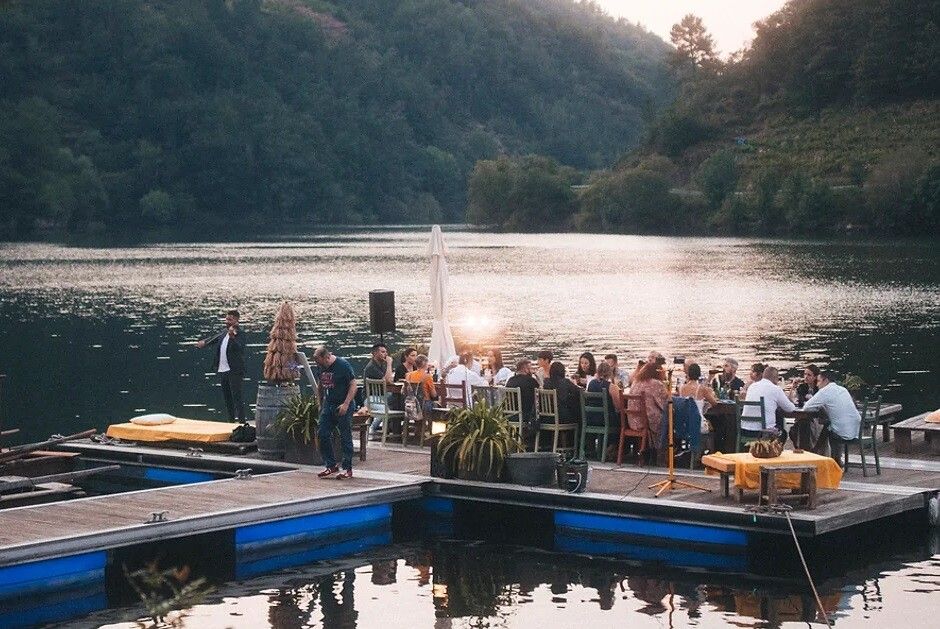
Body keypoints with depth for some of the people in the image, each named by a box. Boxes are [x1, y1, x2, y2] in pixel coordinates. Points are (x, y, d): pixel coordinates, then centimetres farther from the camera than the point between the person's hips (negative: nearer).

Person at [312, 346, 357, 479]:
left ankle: (347, 469, 6)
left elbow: (353, 385, -13)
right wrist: (320, 404, 17)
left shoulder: (343, 365, -12)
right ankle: (331, 465, 12)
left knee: (345, 437, -2)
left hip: (343, 407, -7)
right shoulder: (322, 368, 7)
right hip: (328, 405, 7)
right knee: (322, 434, 2)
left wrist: (346, 404, -19)